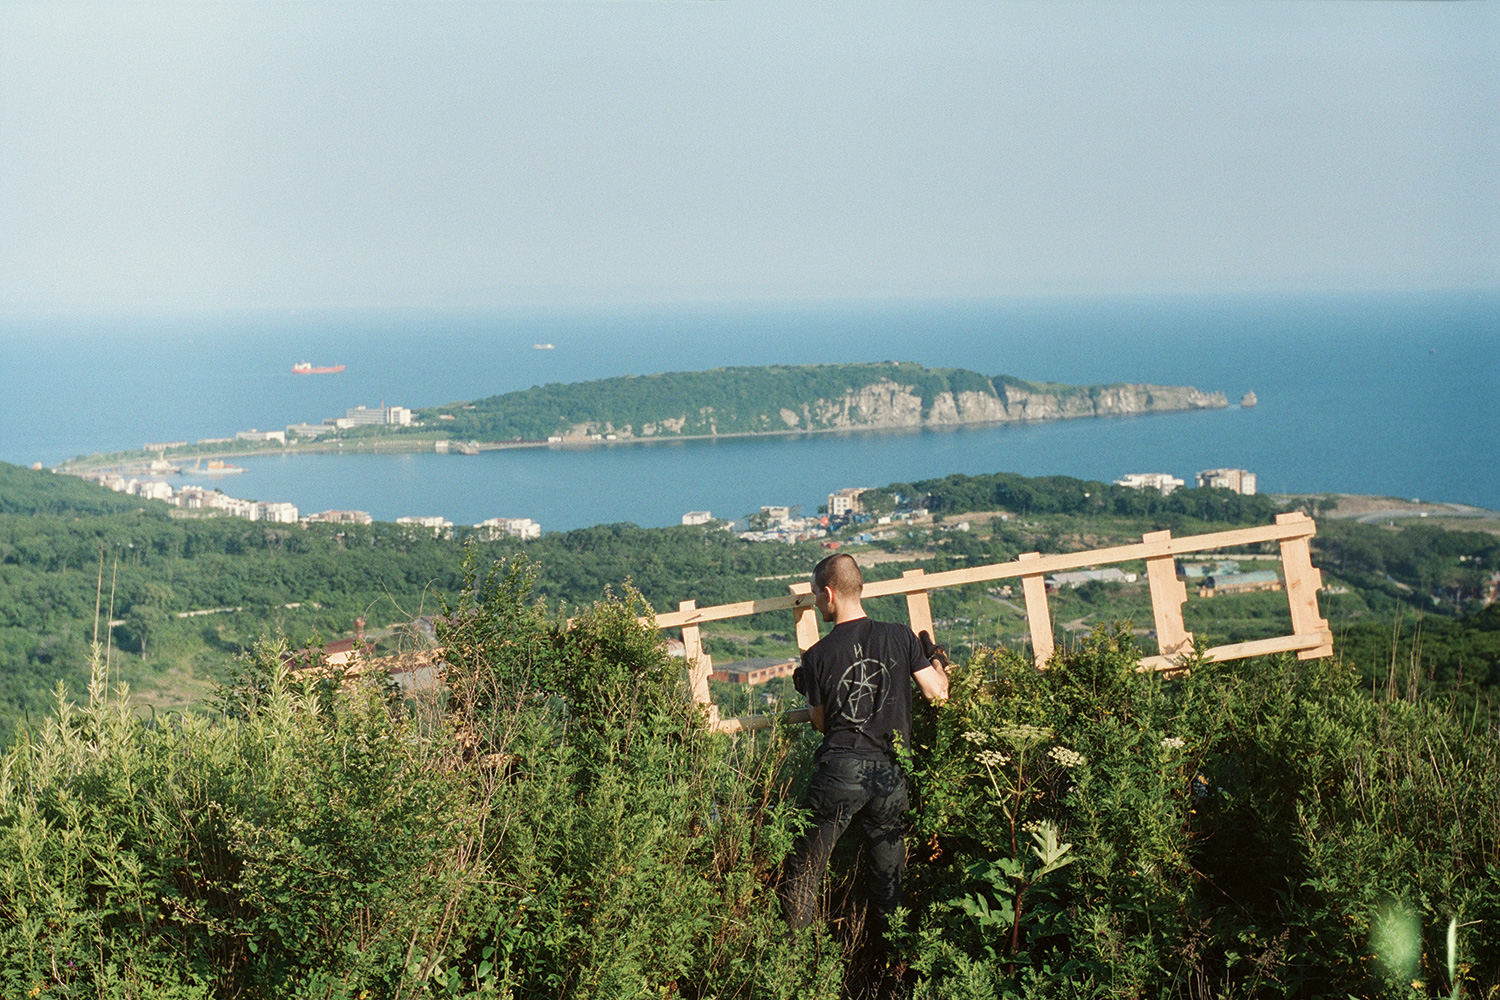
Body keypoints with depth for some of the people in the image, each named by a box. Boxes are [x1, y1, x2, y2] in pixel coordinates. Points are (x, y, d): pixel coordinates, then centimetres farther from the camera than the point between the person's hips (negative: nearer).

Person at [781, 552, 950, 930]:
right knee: (890, 878, 15)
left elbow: (821, 722, 8)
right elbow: (938, 692, 2)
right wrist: (937, 661, 22)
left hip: (839, 770, -2)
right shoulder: (900, 637, 0)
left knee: (802, 874, 9)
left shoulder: (817, 656, -2)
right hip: (891, 774, 2)